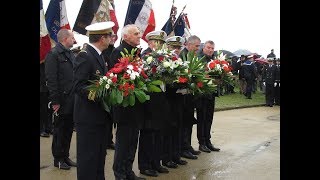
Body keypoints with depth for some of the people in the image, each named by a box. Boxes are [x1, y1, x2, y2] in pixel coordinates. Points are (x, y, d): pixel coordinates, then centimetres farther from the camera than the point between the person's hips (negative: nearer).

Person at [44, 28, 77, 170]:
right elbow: (51, 80, -16)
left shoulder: (71, 54, 14)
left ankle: (65, 156, 27)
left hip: (72, 99, 7)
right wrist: (55, 101, -19)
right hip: (62, 100, -7)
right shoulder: (53, 54, -11)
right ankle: (58, 159, 19)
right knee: (60, 130, 5)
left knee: (68, 129, 14)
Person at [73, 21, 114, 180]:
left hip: (101, 116, 9)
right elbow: (78, 86, -21)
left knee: (100, 156, 17)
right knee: (88, 158, 2)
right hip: (88, 117, -9)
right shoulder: (84, 56, -14)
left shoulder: (99, 56, 13)